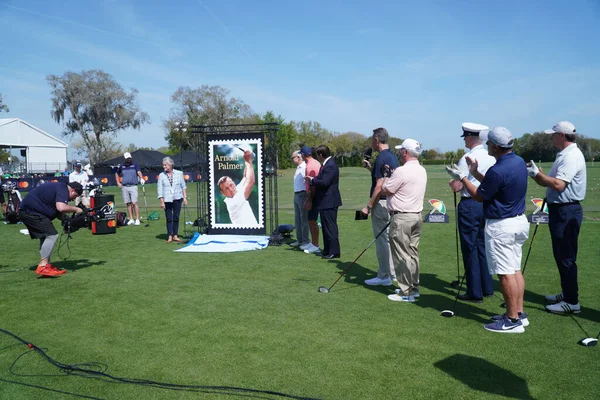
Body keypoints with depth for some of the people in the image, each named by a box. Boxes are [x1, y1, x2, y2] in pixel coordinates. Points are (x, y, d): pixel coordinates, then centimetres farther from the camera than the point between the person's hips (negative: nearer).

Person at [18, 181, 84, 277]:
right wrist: (75, 209, -13)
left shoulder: (59, 188, 19)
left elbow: (58, 212, 16)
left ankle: (46, 265, 17)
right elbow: (61, 207, -31)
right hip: (30, 211, -11)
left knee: (45, 236, 16)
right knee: (52, 235, -15)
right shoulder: (63, 189, -13)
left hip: (26, 210, 11)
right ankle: (43, 267, -18)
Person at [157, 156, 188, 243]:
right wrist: (162, 202, -6)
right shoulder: (161, 175, 1)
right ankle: (169, 236, 6)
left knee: (176, 217, 3)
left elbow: (183, 186, 9)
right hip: (167, 200, -1)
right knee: (169, 218, 0)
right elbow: (159, 189, 0)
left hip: (177, 198, 1)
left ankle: (175, 236, 11)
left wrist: (185, 197, 4)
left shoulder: (179, 173, 3)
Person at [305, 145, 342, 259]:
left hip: (328, 202, -11)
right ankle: (328, 250, 24)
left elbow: (324, 182, -26)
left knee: (330, 227, -5)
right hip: (326, 202, 11)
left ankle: (334, 252, 1)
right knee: (327, 227, 16)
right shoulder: (327, 164, 14)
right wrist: (312, 181, 4)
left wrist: (312, 180, -12)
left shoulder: (330, 166, -18)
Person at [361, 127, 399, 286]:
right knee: (388, 238, 16)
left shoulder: (381, 158, -17)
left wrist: (368, 206, -17)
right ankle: (391, 272, 24)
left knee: (382, 240, -3)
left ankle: (384, 276, 4)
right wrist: (371, 168, 16)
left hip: (381, 203, -10)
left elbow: (380, 186, -22)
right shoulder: (393, 156, 12)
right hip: (391, 202, 10)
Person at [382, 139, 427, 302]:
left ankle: (406, 293, 3)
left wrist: (387, 175, 4)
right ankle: (414, 287, 24)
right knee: (413, 253, 15)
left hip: (402, 218, -9)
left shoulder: (402, 171, -19)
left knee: (402, 256, -2)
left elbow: (384, 190, -11)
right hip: (417, 215, 9)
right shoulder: (422, 171, 9)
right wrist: (391, 174, 14)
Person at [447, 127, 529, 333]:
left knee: (506, 273, -2)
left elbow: (479, 196, -10)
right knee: (515, 269, 16)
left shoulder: (497, 171, -24)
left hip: (501, 226, -10)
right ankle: (519, 313, 24)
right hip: (519, 221, 10)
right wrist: (476, 173, 17)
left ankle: (513, 320, 5)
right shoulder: (519, 162, 5)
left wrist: (461, 177, -1)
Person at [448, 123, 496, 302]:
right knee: (483, 246, 16)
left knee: (470, 249, 1)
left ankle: (475, 292, 6)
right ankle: (487, 288, 24)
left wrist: (451, 182, 4)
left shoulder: (467, 158, -15)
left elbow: (457, 187, -16)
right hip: (487, 204, 7)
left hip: (470, 205, -7)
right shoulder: (492, 158, 6)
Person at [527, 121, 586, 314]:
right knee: (561, 255, 17)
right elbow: (548, 182, 17)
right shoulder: (564, 155, 16)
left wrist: (537, 173, -16)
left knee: (566, 257, -5)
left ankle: (572, 301, 3)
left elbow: (558, 184, -26)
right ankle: (566, 293, 29)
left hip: (567, 211, -10)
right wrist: (534, 173, 3)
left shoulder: (571, 156, -17)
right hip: (560, 210, 10)